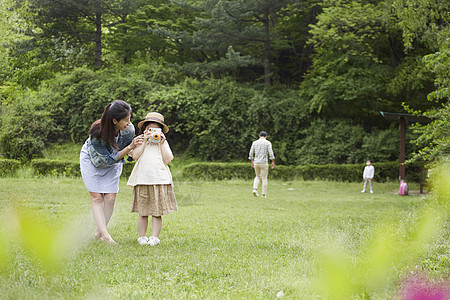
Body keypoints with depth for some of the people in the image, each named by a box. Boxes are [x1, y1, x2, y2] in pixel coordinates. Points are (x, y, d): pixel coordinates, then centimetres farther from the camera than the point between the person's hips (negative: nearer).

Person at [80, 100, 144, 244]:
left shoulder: (129, 130, -24)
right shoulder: (97, 132, -37)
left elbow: (132, 154, -5)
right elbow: (107, 159, -32)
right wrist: (130, 147, -39)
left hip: (113, 163, 4)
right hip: (92, 160, -3)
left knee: (110, 198, -6)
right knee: (96, 197, -10)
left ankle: (98, 233, 5)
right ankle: (105, 235, -13)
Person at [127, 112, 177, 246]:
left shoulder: (164, 143, 13)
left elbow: (168, 159, 0)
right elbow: (135, 155, -7)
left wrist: (162, 143, -3)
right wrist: (144, 141, -7)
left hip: (160, 181, 0)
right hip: (143, 181, 0)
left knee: (157, 213, -1)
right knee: (143, 212, 4)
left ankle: (154, 237, 4)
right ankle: (142, 236, 13)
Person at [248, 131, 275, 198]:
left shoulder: (255, 143, 7)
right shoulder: (268, 143, -4)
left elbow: (251, 153, 8)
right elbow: (271, 153, -11)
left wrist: (252, 162, 19)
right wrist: (273, 162, -5)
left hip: (256, 163, 4)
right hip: (264, 163, -4)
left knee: (258, 176, 22)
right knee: (264, 178, 6)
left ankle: (255, 189, 0)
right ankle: (264, 194, 5)